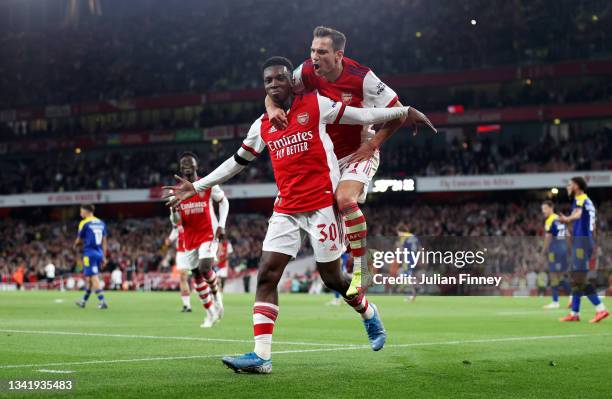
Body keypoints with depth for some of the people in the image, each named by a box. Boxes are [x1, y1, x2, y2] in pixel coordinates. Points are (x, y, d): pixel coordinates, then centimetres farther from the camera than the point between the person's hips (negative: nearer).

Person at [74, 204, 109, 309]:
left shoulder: (84, 223, -6)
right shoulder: (101, 223, 12)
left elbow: (79, 241, 2)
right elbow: (104, 241, 12)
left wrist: (75, 246, 25)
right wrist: (104, 257, 15)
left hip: (89, 253, -7)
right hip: (99, 253, 7)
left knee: (94, 278, -8)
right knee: (89, 278, 17)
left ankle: (102, 301, -18)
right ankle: (84, 301, 27)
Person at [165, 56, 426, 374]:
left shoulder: (316, 105, -2)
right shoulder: (262, 126, 11)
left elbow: (361, 115, 2)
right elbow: (237, 162, 20)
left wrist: (403, 111, 0)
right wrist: (197, 187, 19)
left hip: (321, 204, -4)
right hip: (286, 210, 4)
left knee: (332, 278, 3)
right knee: (267, 275, -9)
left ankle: (369, 314, 35)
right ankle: (261, 356, -12)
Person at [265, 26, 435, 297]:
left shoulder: (362, 78, -22)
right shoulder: (308, 72, -11)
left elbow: (398, 114, -14)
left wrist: (372, 144, -16)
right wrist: (272, 108, -25)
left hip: (359, 152, -6)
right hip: (327, 154, 6)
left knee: (345, 199, -29)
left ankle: (361, 269, -19)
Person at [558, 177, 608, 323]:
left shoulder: (581, 199, -10)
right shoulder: (589, 202, 19)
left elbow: (578, 214, -34)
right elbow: (592, 227, 27)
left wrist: (567, 219, -54)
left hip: (581, 240, -10)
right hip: (587, 239, 10)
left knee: (580, 279, -11)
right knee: (576, 279, 12)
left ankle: (601, 309, -15)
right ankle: (574, 313, 15)